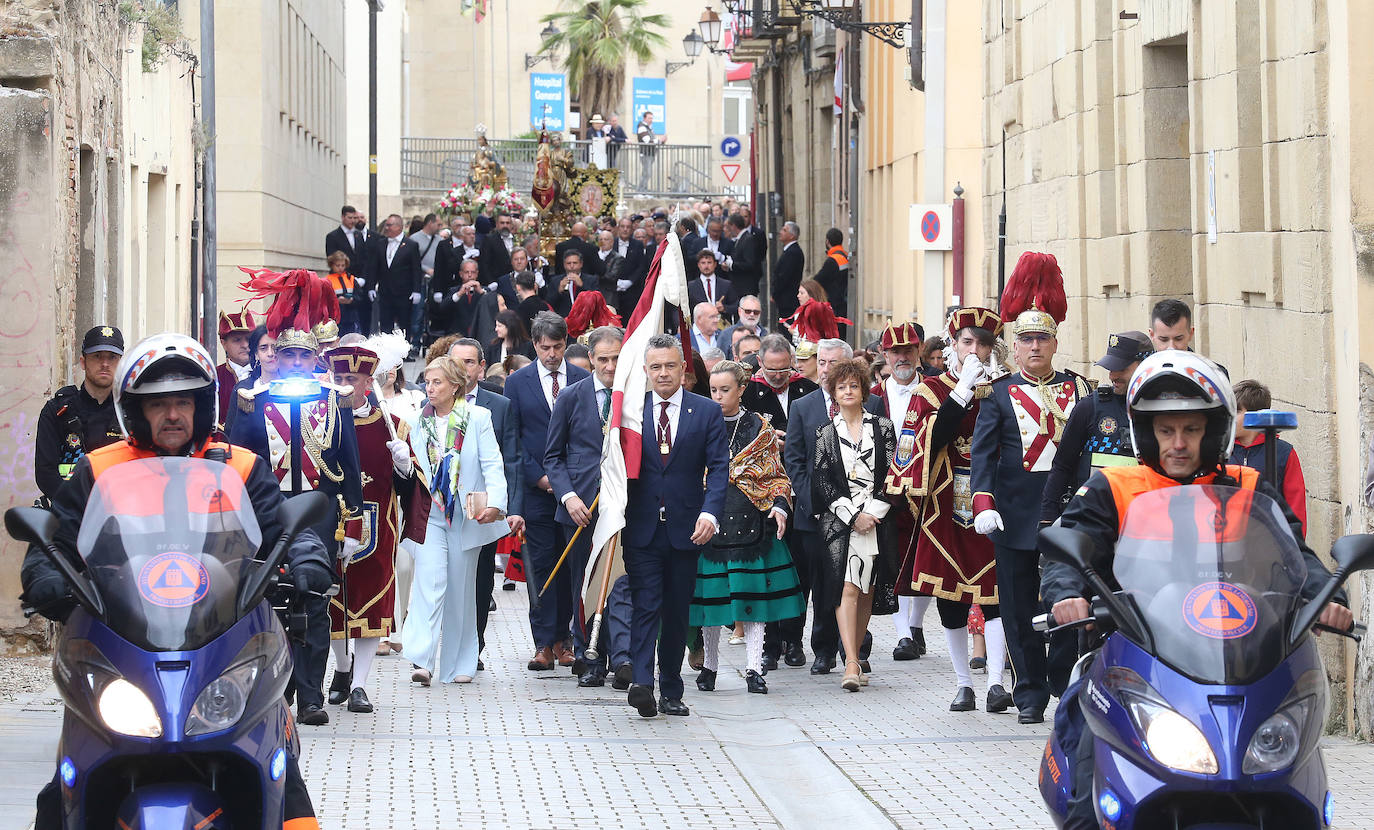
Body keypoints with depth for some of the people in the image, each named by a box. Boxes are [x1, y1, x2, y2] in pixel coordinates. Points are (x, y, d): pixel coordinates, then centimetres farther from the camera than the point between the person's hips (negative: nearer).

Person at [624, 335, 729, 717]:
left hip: (685, 528, 1)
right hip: (641, 527, -1)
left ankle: (671, 691, 16)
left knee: (677, 612, 8)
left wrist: (710, 513, -17)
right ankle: (642, 684, -20)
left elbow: (719, 467, -2)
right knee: (645, 606, -11)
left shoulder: (708, 412, 4)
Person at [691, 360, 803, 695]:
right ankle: (710, 665, 15)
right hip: (710, 519, 1)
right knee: (711, 592, 2)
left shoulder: (759, 429, 7)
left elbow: (776, 476, 9)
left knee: (752, 591, -2)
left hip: (750, 520, -1)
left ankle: (753, 668, 0)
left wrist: (780, 506, -9)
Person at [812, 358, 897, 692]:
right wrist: (853, 516, -8)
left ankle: (854, 658, 15)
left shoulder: (882, 427, 8)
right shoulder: (826, 434, 8)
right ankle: (851, 664, -23)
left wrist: (872, 513, -8)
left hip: (876, 518, 1)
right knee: (847, 588, -14)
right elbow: (823, 481, 2)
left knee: (867, 591, 4)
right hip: (840, 520, -1)